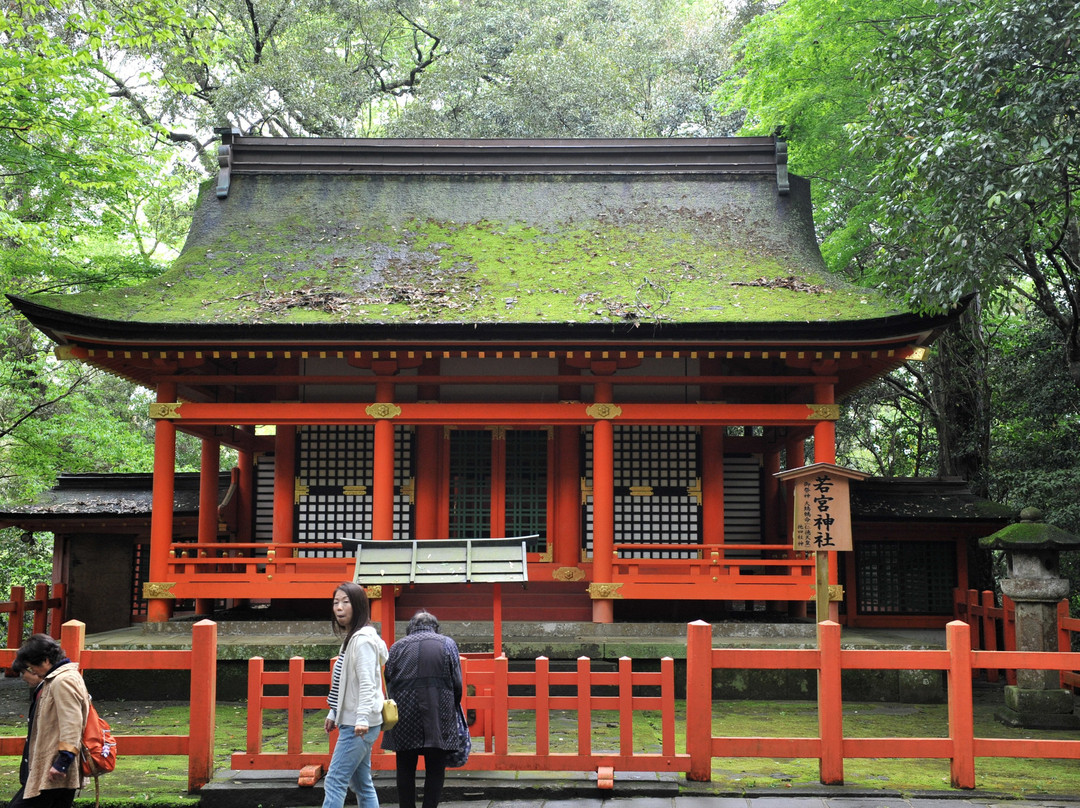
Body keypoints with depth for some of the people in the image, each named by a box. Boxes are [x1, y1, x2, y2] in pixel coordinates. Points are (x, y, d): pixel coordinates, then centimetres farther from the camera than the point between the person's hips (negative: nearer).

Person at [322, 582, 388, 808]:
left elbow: (367, 683, -23)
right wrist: (333, 713, 23)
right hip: (350, 722, 10)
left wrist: (362, 718, -30)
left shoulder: (363, 639, -15)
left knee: (334, 782, -9)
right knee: (361, 784, 12)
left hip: (358, 725, -10)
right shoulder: (350, 638, 16)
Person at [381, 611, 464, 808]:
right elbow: (457, 683, 2)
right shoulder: (447, 644, 5)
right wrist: (453, 709, 16)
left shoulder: (397, 646, 7)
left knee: (405, 769, 11)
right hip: (438, 717, -1)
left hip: (404, 717, 1)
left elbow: (387, 682, 8)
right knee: (435, 770, 6)